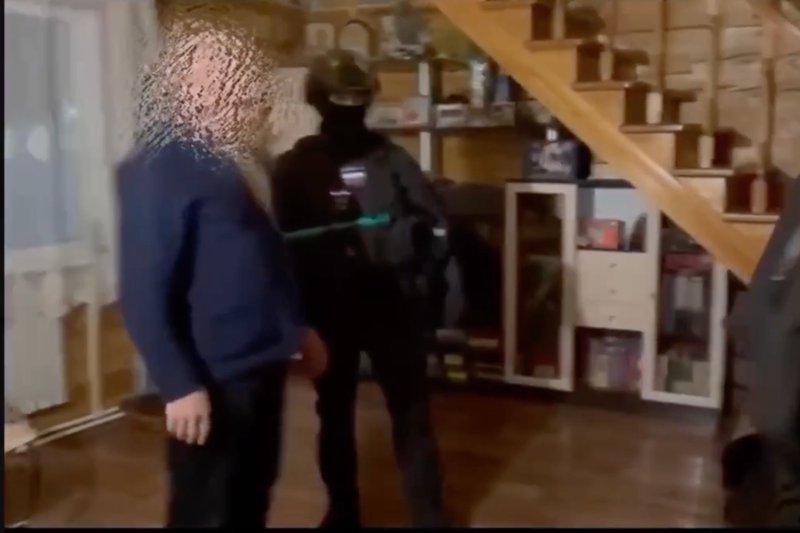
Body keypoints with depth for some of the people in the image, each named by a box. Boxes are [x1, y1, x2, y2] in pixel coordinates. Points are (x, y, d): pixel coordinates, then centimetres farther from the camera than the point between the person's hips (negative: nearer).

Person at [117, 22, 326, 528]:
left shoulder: (232, 161, 11)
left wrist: (298, 328, 21)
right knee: (205, 512, 6)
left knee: (251, 502, 21)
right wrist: (179, 385, -20)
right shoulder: (159, 171, -16)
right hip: (213, 380, -8)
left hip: (261, 367, 9)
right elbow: (143, 295, -19)